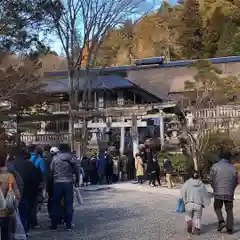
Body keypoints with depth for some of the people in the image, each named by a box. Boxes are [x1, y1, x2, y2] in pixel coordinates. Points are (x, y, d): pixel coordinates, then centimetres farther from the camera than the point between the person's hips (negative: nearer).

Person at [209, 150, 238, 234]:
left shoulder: (215, 166, -5)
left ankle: (221, 222, -4)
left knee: (217, 208, 17)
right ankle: (229, 228, 9)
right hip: (229, 193, 1)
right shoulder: (233, 168, 0)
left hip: (218, 193, -1)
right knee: (229, 210, 13)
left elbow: (211, 179, -2)